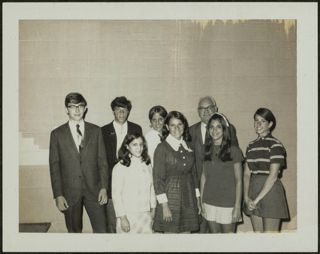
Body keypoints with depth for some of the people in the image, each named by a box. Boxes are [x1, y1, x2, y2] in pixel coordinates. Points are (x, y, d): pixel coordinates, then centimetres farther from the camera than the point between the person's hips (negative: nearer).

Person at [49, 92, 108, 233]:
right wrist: (58, 195, -4)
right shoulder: (57, 134, 1)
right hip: (69, 192, 0)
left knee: (101, 230, 0)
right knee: (74, 231, 12)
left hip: (93, 190, 1)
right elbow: (54, 166, 0)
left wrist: (104, 187, -2)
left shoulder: (96, 131, 4)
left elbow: (102, 161, 4)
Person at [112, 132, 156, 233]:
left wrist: (152, 210, 12)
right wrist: (122, 218, -10)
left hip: (146, 216, 4)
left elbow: (151, 188, 11)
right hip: (128, 216, -4)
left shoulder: (147, 165, 5)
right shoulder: (119, 167, -9)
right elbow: (116, 195, -9)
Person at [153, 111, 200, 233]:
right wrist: (164, 206, -14)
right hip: (170, 198, -5)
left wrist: (197, 199, 10)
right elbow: (158, 179, -10)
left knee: (186, 231, 9)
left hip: (189, 200, 5)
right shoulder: (162, 148, -8)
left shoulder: (188, 147, 8)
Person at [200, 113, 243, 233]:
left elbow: (238, 181, -5)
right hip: (209, 203, 4)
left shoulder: (234, 151, -6)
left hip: (227, 204, -3)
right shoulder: (207, 150, 6)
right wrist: (201, 201, 6)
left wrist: (237, 206, -8)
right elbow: (203, 177, 9)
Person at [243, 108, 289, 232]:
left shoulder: (275, 145, -7)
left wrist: (257, 199, -13)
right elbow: (247, 173, 8)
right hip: (253, 190, 6)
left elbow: (273, 175, -13)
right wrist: (246, 197, -4)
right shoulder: (251, 146, 12)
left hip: (270, 192, -6)